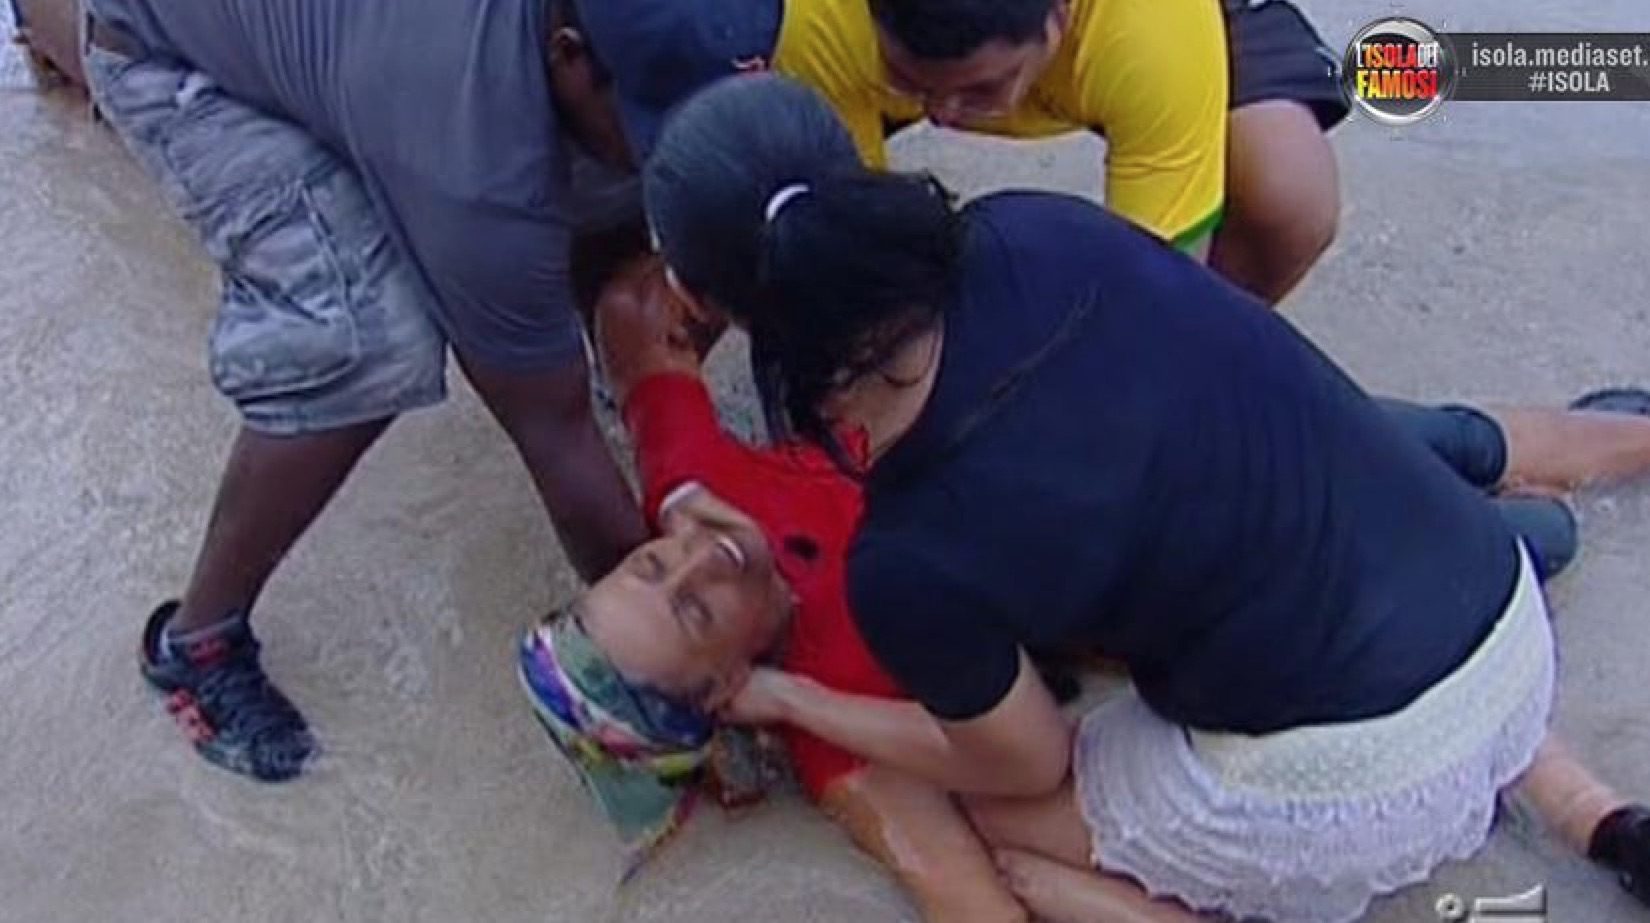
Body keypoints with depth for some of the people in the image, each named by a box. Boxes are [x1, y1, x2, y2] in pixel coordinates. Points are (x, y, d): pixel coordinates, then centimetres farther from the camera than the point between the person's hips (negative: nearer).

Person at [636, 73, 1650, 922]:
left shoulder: (911, 560, -21)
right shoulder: (1034, 232, -9)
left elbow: (1027, 771, 1)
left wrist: (780, 697, 10)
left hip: (1358, 785, -5)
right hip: (1510, 608, 6)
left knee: (991, 819, 18)